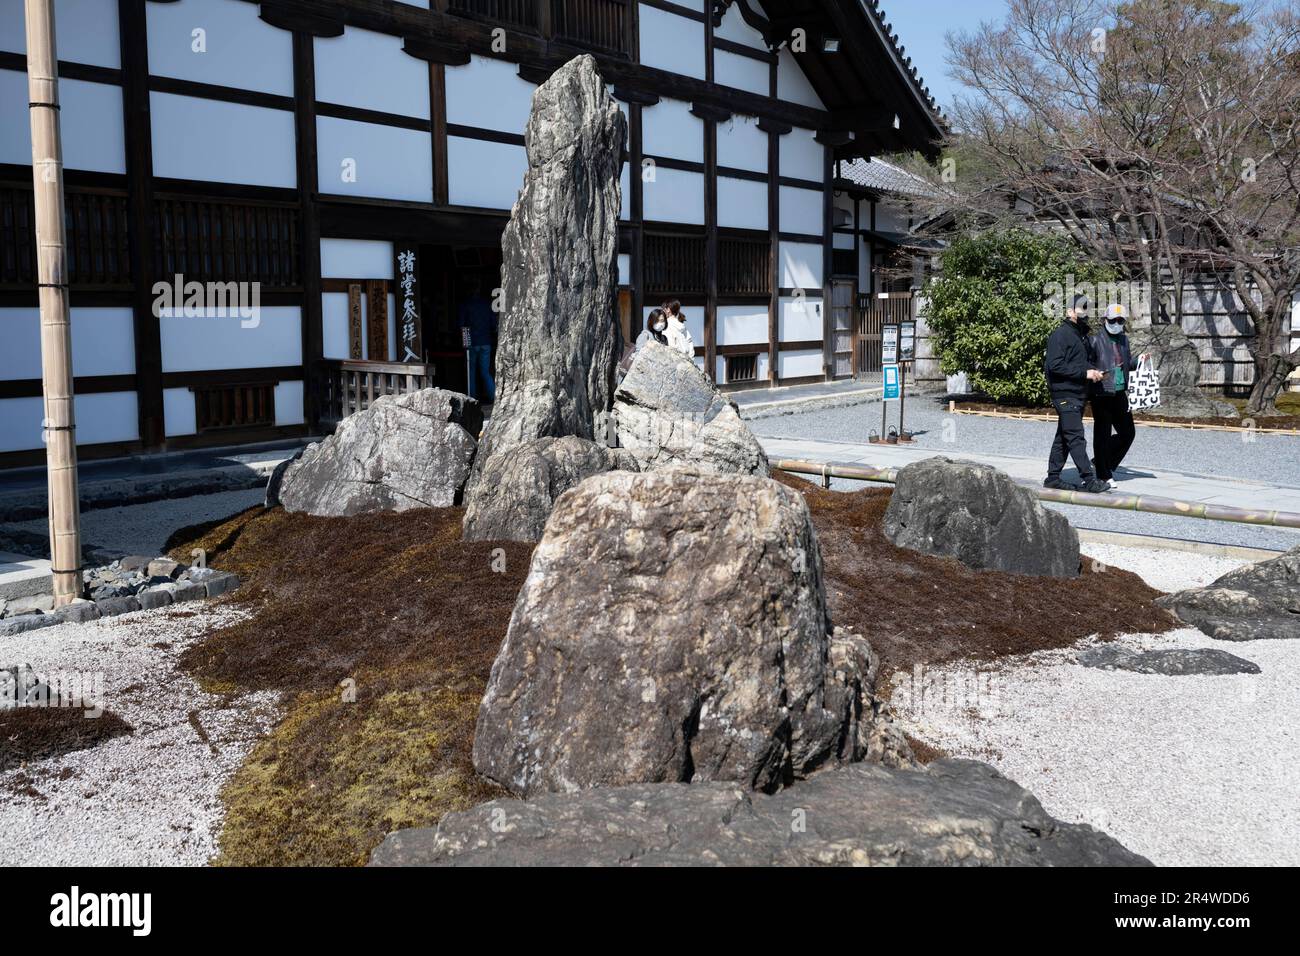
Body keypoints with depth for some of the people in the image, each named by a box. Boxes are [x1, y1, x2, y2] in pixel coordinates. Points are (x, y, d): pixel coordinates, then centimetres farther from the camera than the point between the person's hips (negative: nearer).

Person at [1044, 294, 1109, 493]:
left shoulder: (1082, 335, 19)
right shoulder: (1060, 334, -10)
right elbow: (1055, 365, -19)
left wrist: (1093, 372, 7)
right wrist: (1085, 373, -19)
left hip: (1079, 395, 9)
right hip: (1065, 394, -9)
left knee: (1063, 437, 11)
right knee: (1076, 437, -11)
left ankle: (1053, 477, 17)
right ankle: (1089, 480, -12)